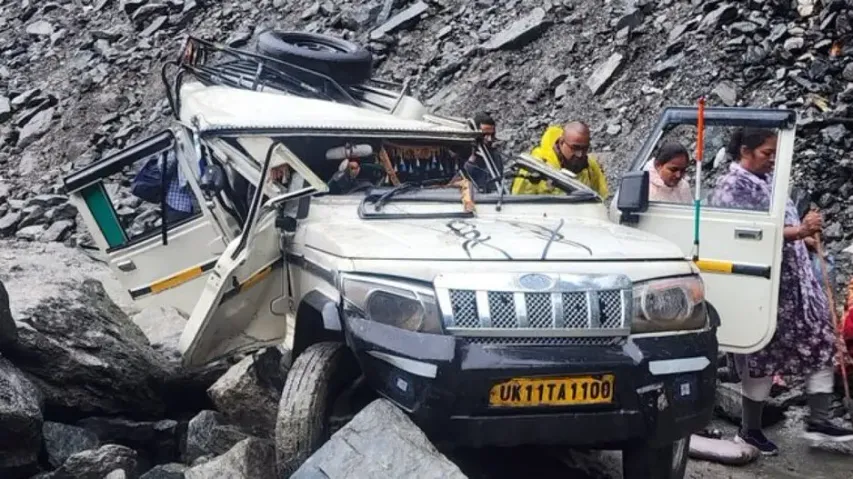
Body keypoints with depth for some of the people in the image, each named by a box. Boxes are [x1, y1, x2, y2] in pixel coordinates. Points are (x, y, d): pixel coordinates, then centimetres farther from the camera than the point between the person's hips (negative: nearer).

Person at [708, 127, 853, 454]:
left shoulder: (768, 179, 13)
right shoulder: (732, 187, -12)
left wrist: (804, 231, 8)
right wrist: (798, 232, -28)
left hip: (795, 278, 8)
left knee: (820, 339, 4)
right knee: (762, 352, -1)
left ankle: (818, 420, 9)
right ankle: (750, 431, 12)